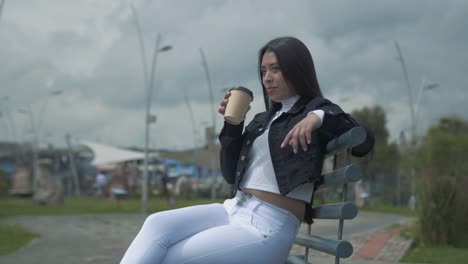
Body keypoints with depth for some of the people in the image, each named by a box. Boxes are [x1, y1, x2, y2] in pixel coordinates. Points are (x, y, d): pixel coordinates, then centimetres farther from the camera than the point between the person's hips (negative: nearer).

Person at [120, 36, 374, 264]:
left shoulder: (316, 110, 3)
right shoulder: (263, 120, 21)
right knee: (157, 225, -19)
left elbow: (364, 142, -11)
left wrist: (319, 118, -25)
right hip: (233, 211, 7)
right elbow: (232, 174, 17)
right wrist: (232, 123, 6)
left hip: (268, 228, -6)